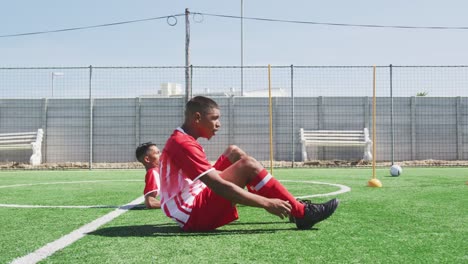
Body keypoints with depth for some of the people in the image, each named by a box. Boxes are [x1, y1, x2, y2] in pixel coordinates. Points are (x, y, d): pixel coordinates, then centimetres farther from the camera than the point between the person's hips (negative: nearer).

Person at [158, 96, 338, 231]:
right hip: (194, 215, -10)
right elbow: (219, 186, -26)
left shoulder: (180, 140, 14)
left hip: (193, 209, 10)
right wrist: (266, 203, -26)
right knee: (248, 165, -19)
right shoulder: (184, 144, -18)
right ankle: (302, 213, -12)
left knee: (234, 153, 9)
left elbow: (212, 179, 21)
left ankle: (290, 206, 4)